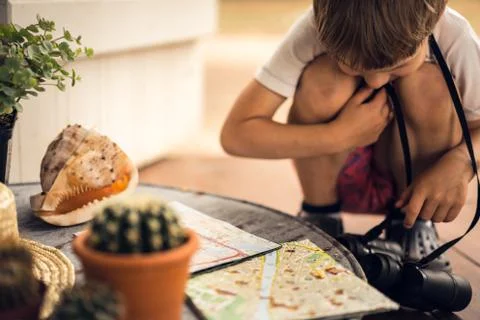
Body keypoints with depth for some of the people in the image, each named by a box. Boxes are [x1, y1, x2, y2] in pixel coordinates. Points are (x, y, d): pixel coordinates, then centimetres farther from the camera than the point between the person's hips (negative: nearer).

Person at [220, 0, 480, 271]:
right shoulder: (315, 31, -26)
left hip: (418, 182, 1)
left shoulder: (454, 36, -24)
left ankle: (412, 227, -4)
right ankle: (320, 218, -4)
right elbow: (235, 134, -27)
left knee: (429, 84, -27)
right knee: (325, 79, -29)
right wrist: (342, 135, -34)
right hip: (334, 176, -1)